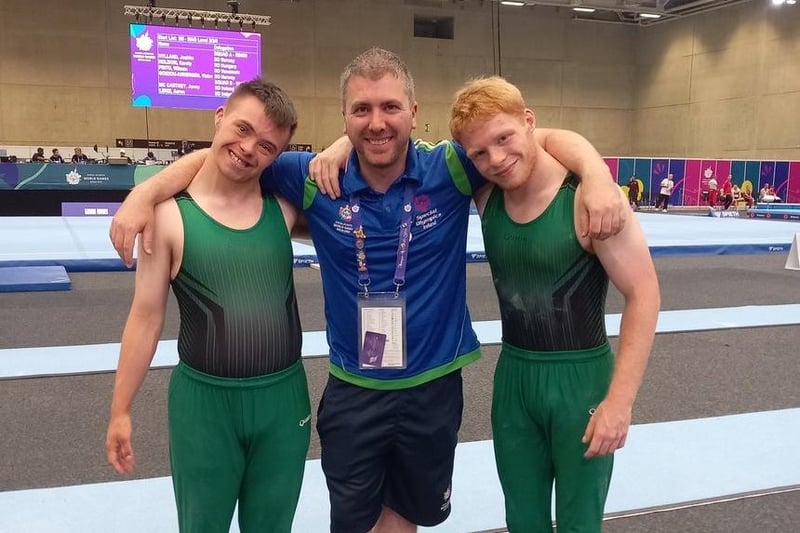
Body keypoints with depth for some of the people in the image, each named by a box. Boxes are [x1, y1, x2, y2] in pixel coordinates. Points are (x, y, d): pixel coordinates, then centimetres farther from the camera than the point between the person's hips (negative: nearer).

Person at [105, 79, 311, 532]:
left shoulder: (284, 204, -3)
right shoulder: (171, 215, -11)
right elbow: (146, 317, -6)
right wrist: (121, 410, -2)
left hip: (284, 397, 3)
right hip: (204, 401, -3)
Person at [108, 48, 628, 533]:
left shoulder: (449, 170, -13)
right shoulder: (317, 181, -12)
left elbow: (553, 139, -10)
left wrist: (599, 179, -29)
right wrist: (143, 195, -14)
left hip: (433, 387, 1)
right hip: (352, 392, 0)